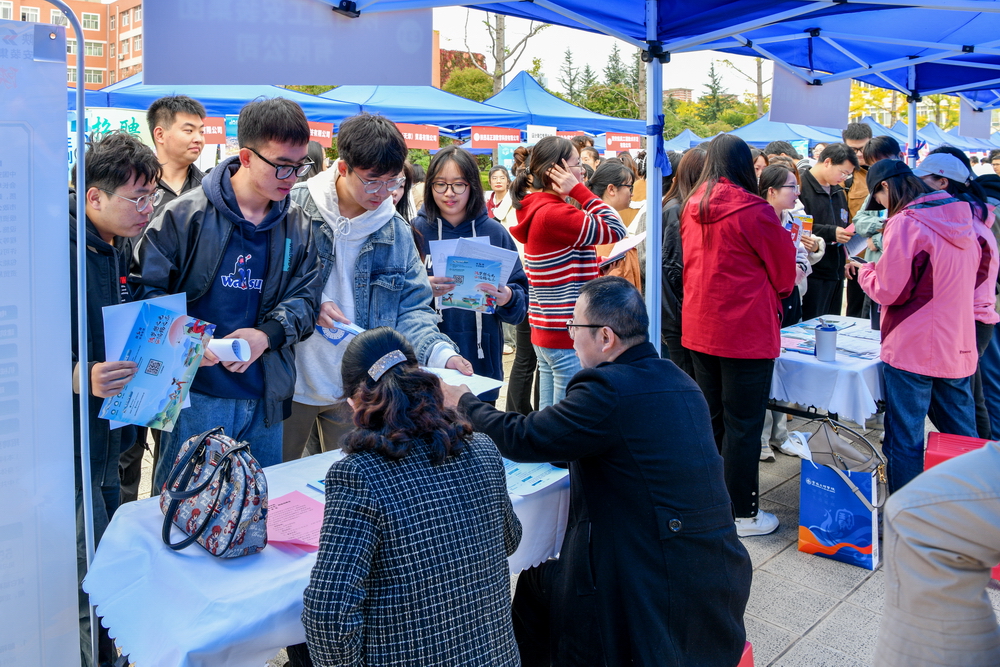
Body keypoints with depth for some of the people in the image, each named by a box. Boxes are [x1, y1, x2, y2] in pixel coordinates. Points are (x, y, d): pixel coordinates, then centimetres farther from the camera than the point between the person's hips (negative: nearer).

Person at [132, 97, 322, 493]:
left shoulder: (296, 226, 6)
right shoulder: (186, 215, -6)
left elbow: (304, 297, 4)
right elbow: (146, 286, -5)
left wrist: (267, 334, -15)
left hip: (266, 399, 4)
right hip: (196, 393, -4)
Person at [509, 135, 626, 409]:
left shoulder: (537, 209, 12)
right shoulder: (554, 214, -18)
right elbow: (616, 230, -13)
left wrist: (597, 264, 9)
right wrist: (579, 190, -11)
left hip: (545, 333, 10)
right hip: (568, 336, -10)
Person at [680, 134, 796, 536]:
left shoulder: (692, 208, 2)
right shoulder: (753, 210, -16)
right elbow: (784, 269, -3)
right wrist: (776, 297, 16)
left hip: (699, 329, 7)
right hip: (746, 332, -6)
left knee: (709, 417, 18)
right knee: (743, 424, 3)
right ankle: (743, 514, 14)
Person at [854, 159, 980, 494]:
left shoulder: (905, 223, -15)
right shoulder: (962, 219, 8)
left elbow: (887, 291, -14)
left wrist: (865, 270, 6)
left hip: (912, 352, -7)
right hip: (959, 348, 7)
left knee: (905, 442, 3)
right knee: (962, 438, 17)